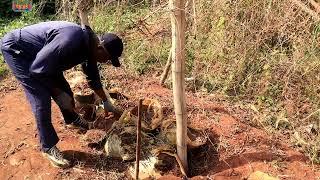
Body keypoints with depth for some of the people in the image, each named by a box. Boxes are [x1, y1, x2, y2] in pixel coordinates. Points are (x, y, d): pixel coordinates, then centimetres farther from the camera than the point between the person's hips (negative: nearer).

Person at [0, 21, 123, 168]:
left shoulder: (89, 46, -6)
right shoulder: (72, 39, -36)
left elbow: (93, 77, 12)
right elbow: (38, 69, -29)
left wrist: (106, 102, 18)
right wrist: (58, 94, -16)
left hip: (38, 52, 9)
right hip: (15, 49, -8)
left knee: (64, 89, 11)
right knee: (42, 99, -14)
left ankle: (72, 119, 39)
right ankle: (48, 147, 3)